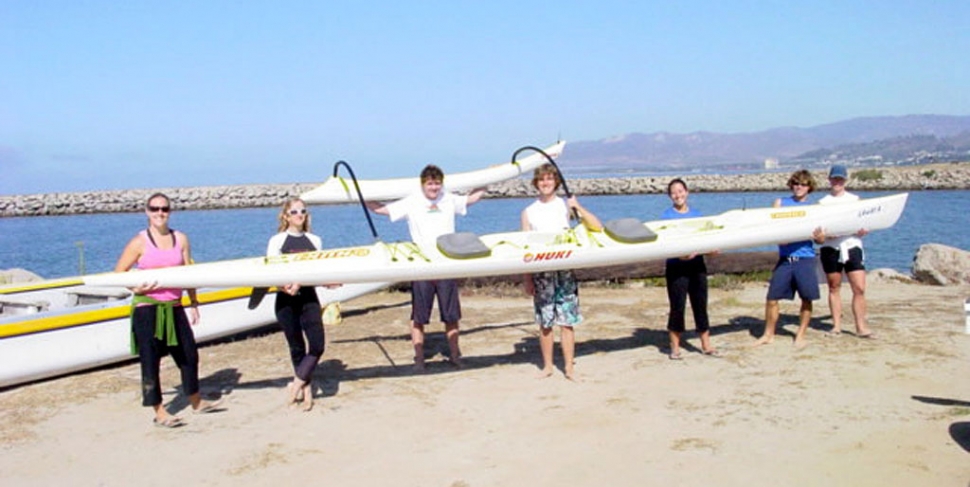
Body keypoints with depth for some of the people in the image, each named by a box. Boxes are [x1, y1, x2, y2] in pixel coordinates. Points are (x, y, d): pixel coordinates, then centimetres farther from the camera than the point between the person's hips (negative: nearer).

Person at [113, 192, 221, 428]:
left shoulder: (181, 239, 5)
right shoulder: (139, 242, -5)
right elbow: (119, 273, -2)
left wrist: (193, 303, 7)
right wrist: (135, 288, -18)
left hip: (174, 307, 4)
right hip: (147, 308, -4)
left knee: (189, 353, 11)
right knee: (150, 360, 1)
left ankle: (196, 402, 29)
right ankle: (159, 412, 11)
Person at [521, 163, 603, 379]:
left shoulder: (566, 206, 4)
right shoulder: (529, 212, 8)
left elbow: (597, 227, -5)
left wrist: (578, 207, -17)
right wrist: (526, 278, 1)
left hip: (565, 269, -1)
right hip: (540, 273, 1)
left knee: (567, 321, -1)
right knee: (544, 322, 5)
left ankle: (569, 367, 6)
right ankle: (547, 366, 16)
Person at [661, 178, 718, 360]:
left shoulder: (696, 214, 12)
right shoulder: (666, 216, -1)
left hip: (697, 264, 4)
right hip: (676, 267, -4)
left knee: (701, 304, 8)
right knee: (677, 306, -4)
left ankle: (706, 345, 18)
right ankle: (675, 347, 8)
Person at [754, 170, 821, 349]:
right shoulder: (781, 203, 10)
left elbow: (820, 238, 5)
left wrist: (818, 236, -18)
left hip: (805, 258, 0)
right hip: (785, 258, 0)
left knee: (807, 299, 1)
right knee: (772, 297, -1)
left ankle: (801, 335, 18)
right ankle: (768, 334, 14)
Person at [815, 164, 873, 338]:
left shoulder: (855, 200, 12)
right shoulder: (822, 203, 9)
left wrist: (862, 230, -12)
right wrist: (824, 234, -16)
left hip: (852, 247, 0)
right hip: (831, 248, 0)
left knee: (859, 288, -7)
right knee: (834, 288, 6)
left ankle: (861, 327, 0)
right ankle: (836, 325, 14)